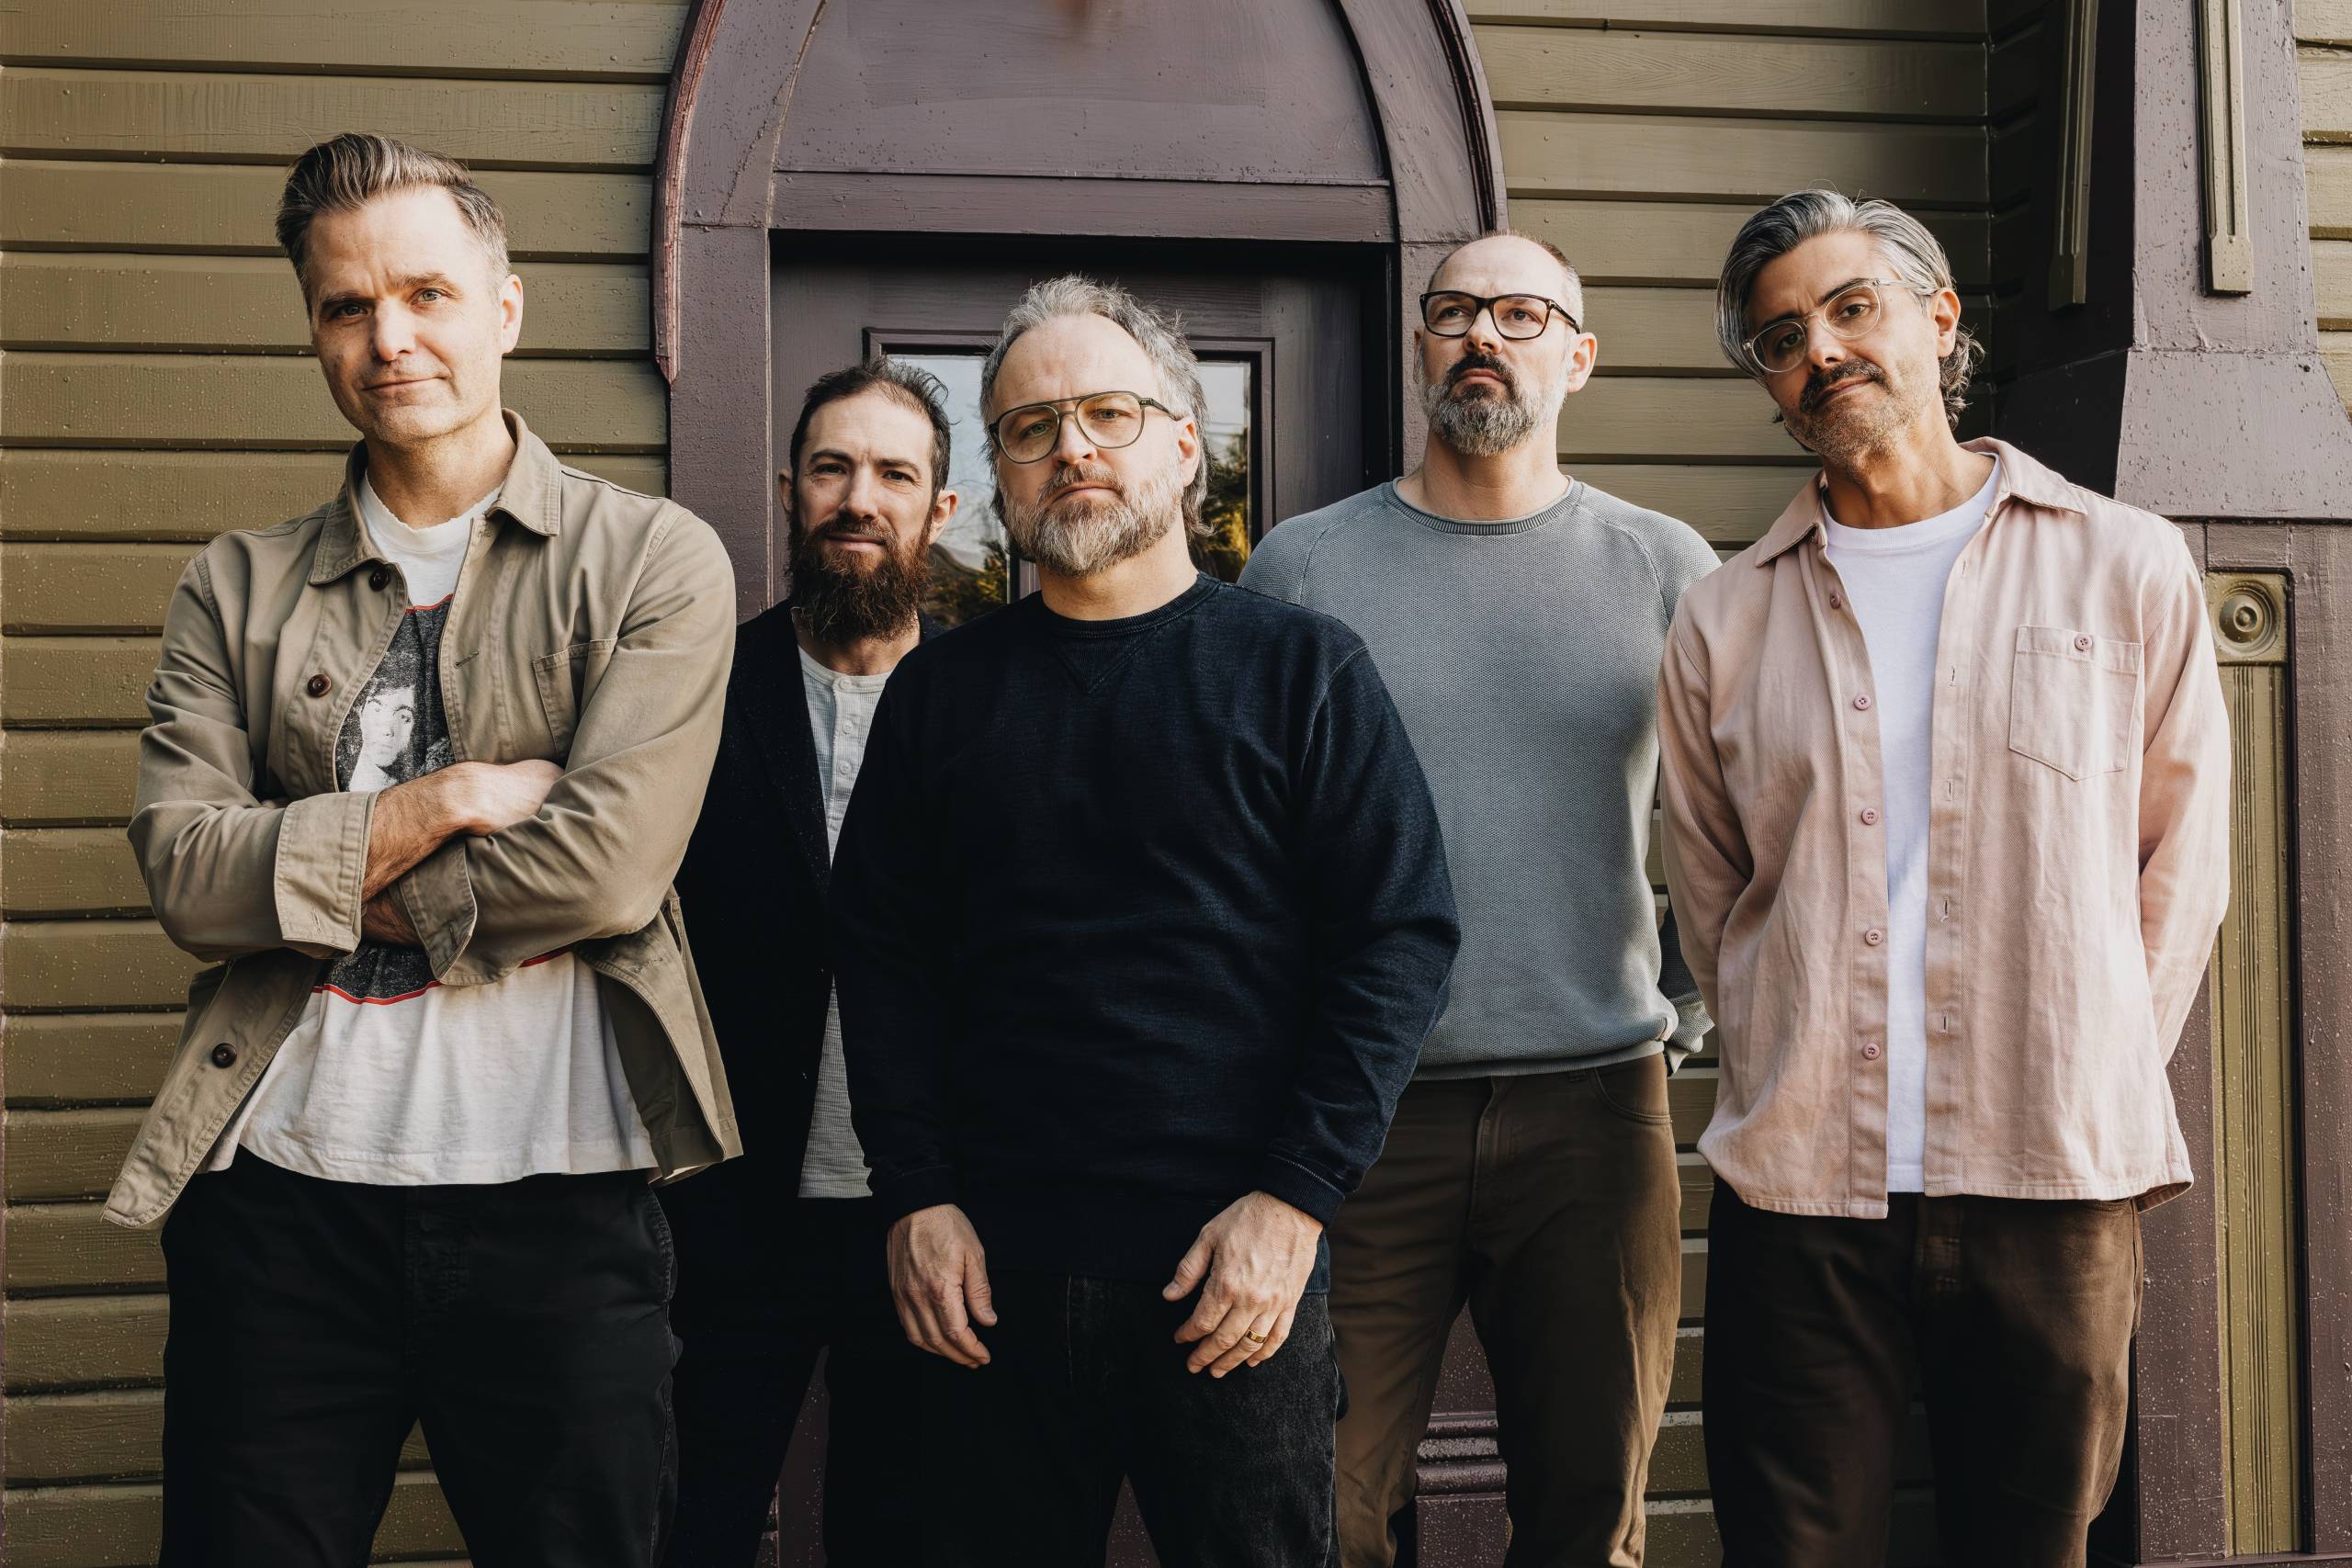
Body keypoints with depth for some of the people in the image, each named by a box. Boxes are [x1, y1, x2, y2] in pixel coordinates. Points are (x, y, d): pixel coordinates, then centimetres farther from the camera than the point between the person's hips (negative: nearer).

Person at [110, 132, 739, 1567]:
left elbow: (608, 863, -11)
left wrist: (325, 883, -4)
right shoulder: (239, 588, 11)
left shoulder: (660, 561, 2)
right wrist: (447, 803, -11)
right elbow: (185, 871, -2)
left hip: (553, 1197, -2)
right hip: (280, 1193, 2)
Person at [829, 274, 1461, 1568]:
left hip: (1237, 1267, -2)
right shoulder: (942, 688, 10)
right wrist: (914, 1194, -1)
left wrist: (1295, 1196, -10)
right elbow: (880, 951, 10)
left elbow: (1404, 937, -3)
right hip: (987, 1273, 2)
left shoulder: (1299, 669, 2)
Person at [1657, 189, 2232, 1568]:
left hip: (2057, 1188, 0)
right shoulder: (1728, 621, 7)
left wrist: (2087, 1081, 4)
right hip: (1799, 1186, 1)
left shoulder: (2126, 566, 4)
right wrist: (1800, 1083, 7)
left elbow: (2182, 866, 7)